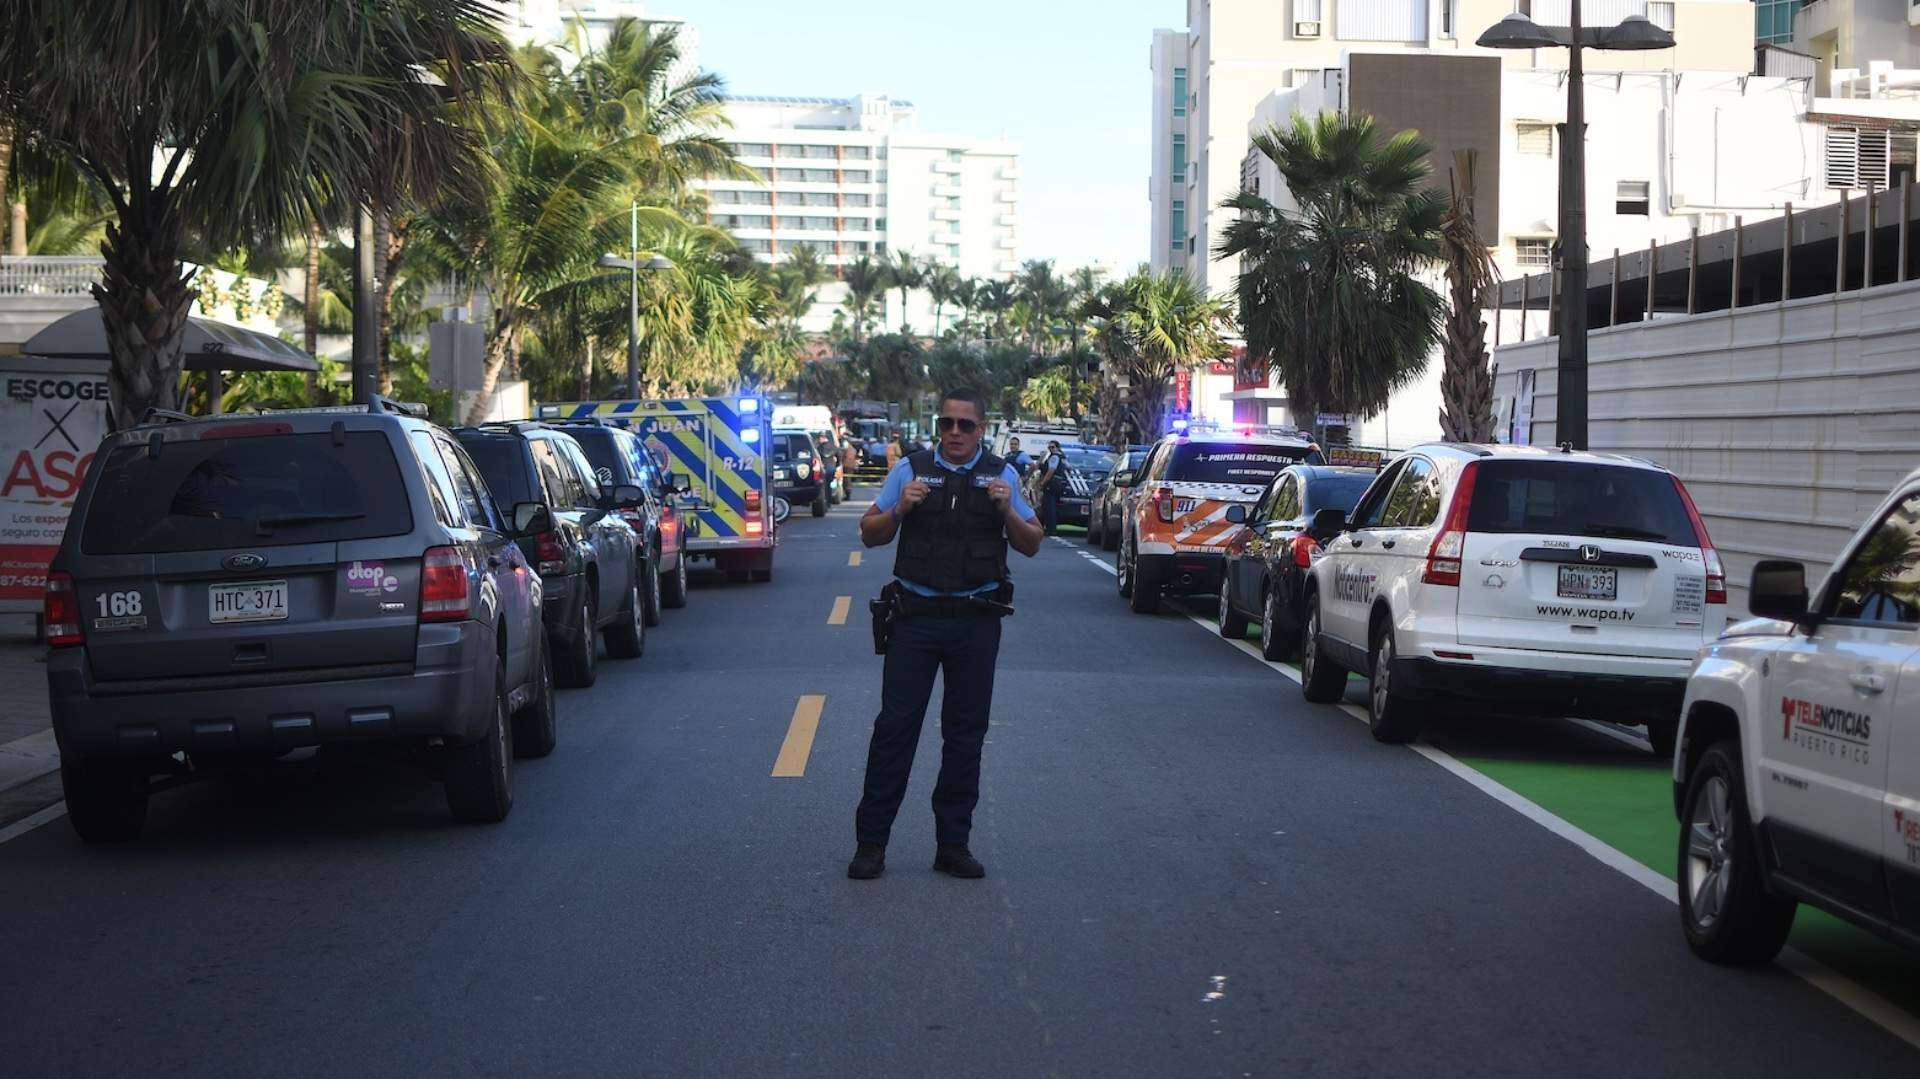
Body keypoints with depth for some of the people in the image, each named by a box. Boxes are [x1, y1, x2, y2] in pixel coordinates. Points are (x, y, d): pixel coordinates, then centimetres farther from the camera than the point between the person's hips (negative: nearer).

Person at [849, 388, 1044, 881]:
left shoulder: (1002, 475, 8)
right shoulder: (910, 470, 6)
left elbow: (1031, 545, 8)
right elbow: (870, 534, 8)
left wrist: (1006, 510, -10)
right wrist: (900, 509, -11)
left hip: (977, 622, 1)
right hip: (916, 617, -1)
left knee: (966, 730, 6)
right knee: (896, 725, -3)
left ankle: (953, 844, 14)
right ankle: (871, 841, 3)